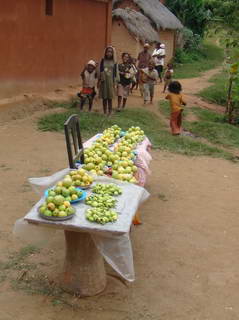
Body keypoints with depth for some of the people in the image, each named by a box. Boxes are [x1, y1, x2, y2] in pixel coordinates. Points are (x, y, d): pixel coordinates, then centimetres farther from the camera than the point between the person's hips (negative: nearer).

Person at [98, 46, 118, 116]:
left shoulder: (114, 62, 4)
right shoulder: (103, 61, 5)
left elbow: (116, 72, 4)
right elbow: (100, 70, 6)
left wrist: (115, 82, -2)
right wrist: (99, 80, 2)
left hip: (110, 81, -1)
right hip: (103, 80, 1)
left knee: (110, 97, -2)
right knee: (104, 97, 2)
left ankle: (110, 112, 4)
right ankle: (105, 112, 9)